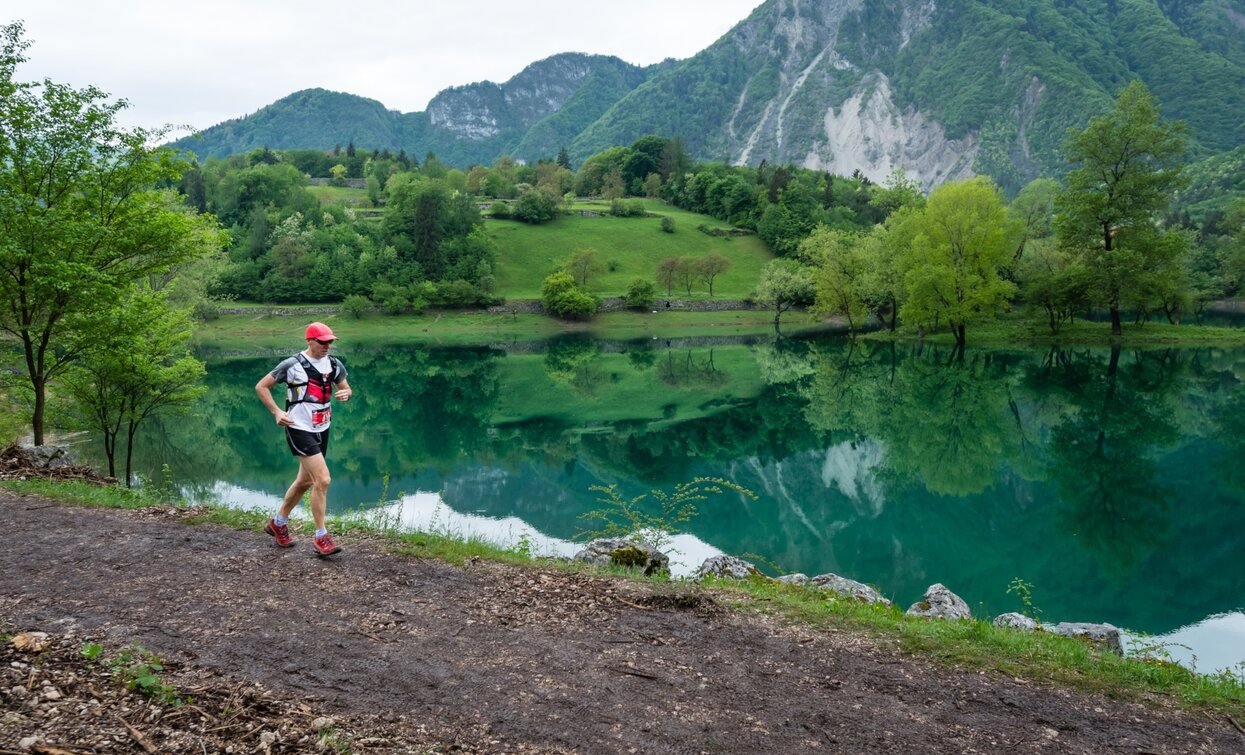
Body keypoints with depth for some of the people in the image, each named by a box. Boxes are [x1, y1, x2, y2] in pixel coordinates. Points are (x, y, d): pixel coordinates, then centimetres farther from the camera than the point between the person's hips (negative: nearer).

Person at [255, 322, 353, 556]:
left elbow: (345, 388, 17)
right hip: (300, 430, -7)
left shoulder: (334, 365, 3)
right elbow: (261, 387, -5)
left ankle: (278, 523, 39)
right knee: (323, 480, -15)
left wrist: (345, 393, -8)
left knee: (305, 481, 18)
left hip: (322, 430, 7)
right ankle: (321, 538, -5)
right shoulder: (293, 365, -13)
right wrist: (277, 412, -15)